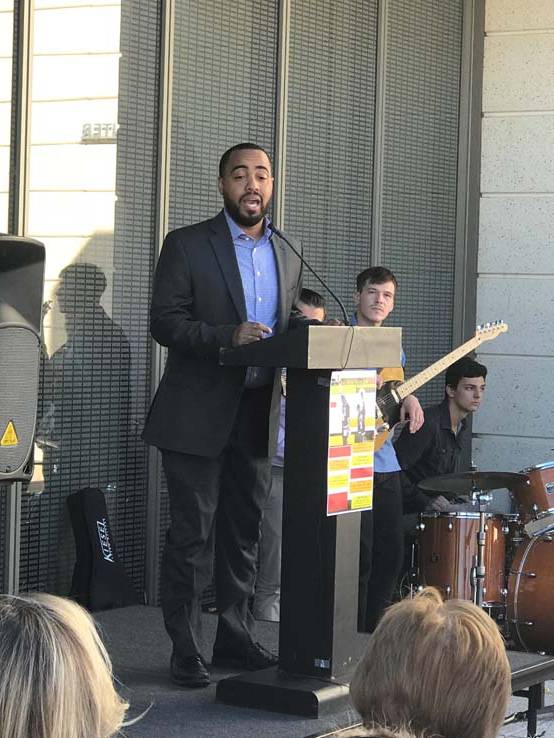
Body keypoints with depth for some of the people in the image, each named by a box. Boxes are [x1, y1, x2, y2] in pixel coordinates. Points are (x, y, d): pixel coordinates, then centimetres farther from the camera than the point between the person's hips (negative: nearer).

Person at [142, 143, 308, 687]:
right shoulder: (187, 245, -4)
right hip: (198, 413, -5)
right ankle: (185, 651, 3)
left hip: (257, 414, 5)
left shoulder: (287, 257, 13)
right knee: (192, 534, -3)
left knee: (244, 532, 12)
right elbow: (164, 322, -10)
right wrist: (227, 336, -24)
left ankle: (235, 637, 22)